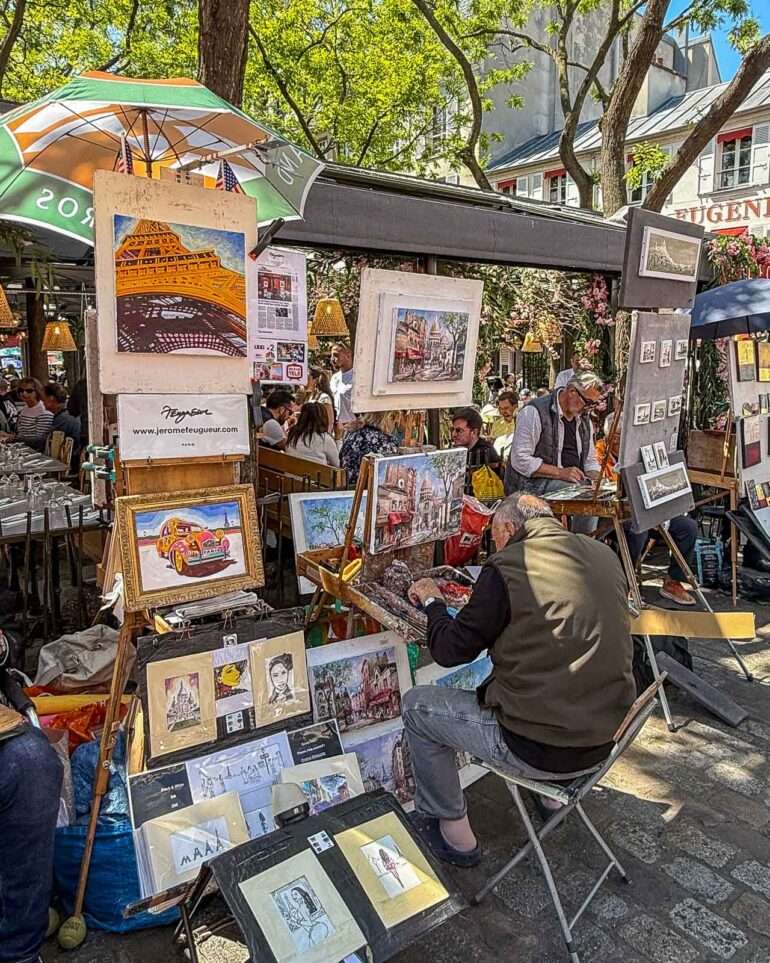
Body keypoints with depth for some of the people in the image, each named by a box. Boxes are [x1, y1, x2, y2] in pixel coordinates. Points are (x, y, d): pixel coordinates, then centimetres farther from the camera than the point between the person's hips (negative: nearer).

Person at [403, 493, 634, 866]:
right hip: (605, 739, 7)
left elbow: (450, 651, -9)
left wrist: (432, 602, 10)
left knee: (417, 705, 11)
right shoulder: (605, 555, 1)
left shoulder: (507, 568, -18)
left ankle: (454, 833, 23)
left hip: (541, 750, -7)